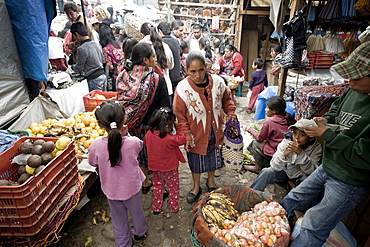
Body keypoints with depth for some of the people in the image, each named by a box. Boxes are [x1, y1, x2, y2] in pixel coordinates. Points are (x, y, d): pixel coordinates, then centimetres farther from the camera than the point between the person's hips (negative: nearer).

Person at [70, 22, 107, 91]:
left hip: (94, 79, -8)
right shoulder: (97, 44, 8)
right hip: (103, 76, 8)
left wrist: (72, 66, 15)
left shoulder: (81, 49, -14)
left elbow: (79, 69, -6)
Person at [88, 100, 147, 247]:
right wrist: (125, 134, -8)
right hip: (132, 187, 0)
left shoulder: (97, 145, -26)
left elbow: (93, 163, -4)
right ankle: (140, 232, 55)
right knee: (136, 212, 28)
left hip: (111, 190, 1)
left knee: (119, 219, 25)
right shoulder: (133, 142, -28)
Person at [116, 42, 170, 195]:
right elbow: (166, 107, -16)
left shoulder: (123, 77, -8)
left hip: (134, 125, 5)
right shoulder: (157, 80, -21)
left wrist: (129, 121, 13)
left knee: (141, 152, 23)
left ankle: (144, 183, 43)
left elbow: (121, 103, 1)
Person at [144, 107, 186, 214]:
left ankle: (157, 207, 38)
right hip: (169, 169, -5)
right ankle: (173, 207, 36)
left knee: (158, 187, 25)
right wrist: (178, 127, -13)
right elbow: (182, 139, -17)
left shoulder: (148, 134, -15)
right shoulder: (169, 139, -34)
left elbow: (145, 143, 5)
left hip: (155, 167, 5)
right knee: (173, 188, 20)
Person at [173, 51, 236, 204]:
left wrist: (231, 113, -6)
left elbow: (226, 98, 7)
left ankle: (211, 181, 54)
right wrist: (187, 135, -17)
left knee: (214, 157, 24)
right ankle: (196, 187, 46)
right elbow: (179, 116, -14)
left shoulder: (218, 82, -13)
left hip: (215, 132, 3)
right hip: (196, 135, -3)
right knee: (196, 162, 18)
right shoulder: (183, 88, -22)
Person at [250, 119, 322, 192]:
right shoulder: (286, 140, -18)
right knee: (266, 172, -20)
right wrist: (284, 154, -40)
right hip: (286, 171, 2)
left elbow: (312, 171, -25)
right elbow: (275, 167, -20)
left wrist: (301, 153, -38)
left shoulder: (316, 147, -20)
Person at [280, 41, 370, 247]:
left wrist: (326, 134, -22)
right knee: (290, 202, 21)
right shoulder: (354, 91, -4)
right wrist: (326, 120, -2)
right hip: (326, 169, 8)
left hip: (349, 183, -8)